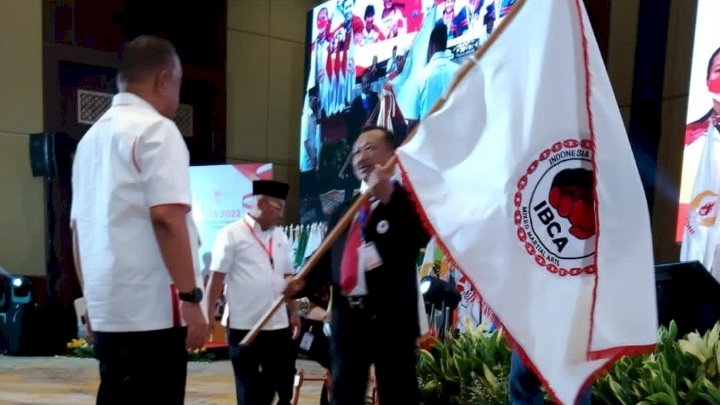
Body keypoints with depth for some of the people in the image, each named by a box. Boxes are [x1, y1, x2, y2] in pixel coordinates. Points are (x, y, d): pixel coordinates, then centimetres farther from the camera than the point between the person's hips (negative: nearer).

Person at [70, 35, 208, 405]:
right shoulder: (156, 129, -9)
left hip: (110, 307, 8)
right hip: (152, 308, -8)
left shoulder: (92, 136, 15)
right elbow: (166, 218, -19)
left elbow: (78, 225, 17)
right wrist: (190, 297, -17)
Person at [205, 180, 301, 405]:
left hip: (278, 323, 6)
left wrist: (294, 312, 13)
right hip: (243, 325, -5)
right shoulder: (231, 234, -7)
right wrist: (208, 316, -10)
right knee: (247, 384, 9)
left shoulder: (280, 236, 10)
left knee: (283, 378, 12)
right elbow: (216, 278, -9)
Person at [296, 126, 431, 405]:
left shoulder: (408, 200, 2)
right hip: (348, 317, 6)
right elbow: (327, 260, 14)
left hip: (391, 317, -5)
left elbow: (417, 240, -19)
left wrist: (387, 198, -18)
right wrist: (303, 283, -2)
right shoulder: (344, 210, 19)